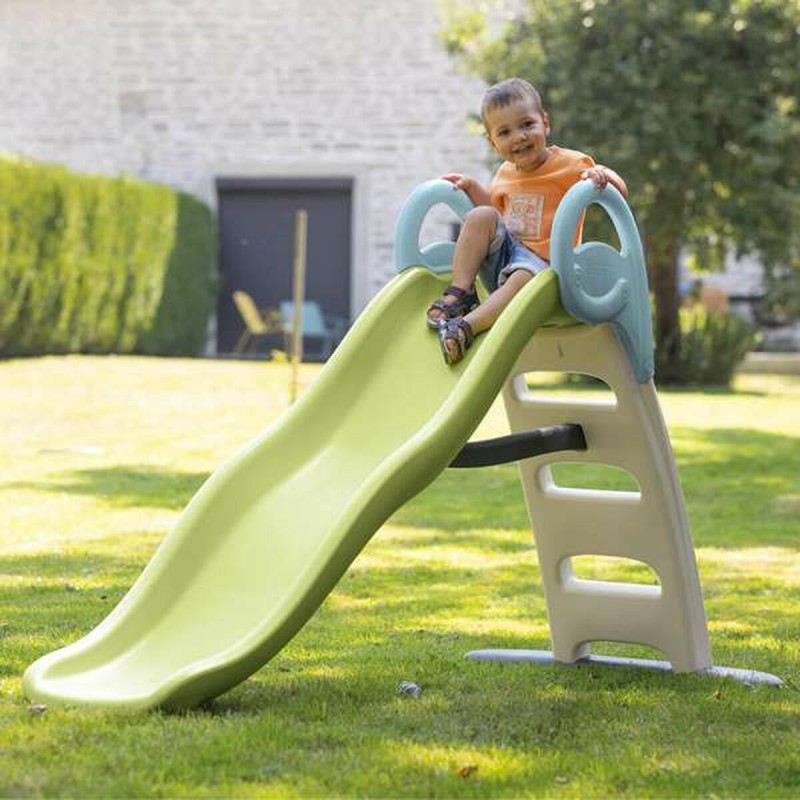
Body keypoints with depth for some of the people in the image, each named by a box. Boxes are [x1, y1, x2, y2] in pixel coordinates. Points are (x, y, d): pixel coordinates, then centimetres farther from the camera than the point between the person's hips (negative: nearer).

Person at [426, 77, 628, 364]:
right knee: (480, 216, -17)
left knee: (524, 276, -39)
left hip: (544, 262, -6)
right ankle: (460, 292, -19)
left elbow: (620, 192, -10)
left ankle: (467, 327, -47)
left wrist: (601, 174, -31)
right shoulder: (505, 174, 13)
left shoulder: (570, 164, -5)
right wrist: (471, 187, 18)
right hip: (503, 256, 6)